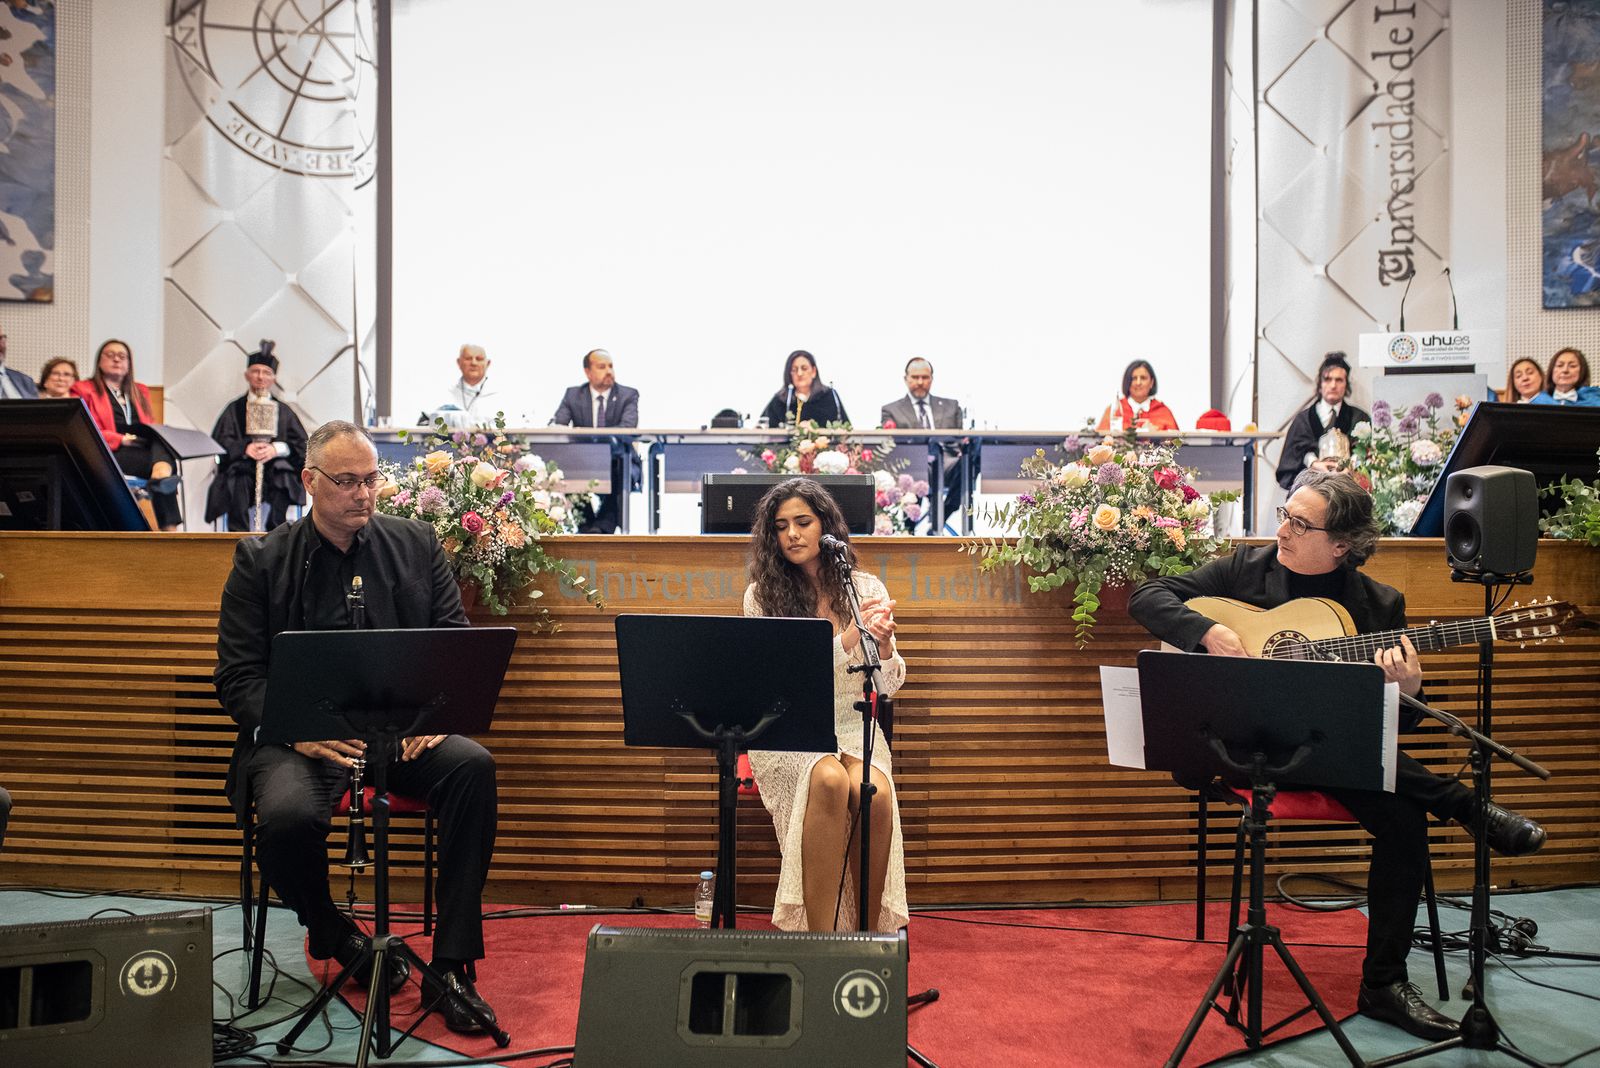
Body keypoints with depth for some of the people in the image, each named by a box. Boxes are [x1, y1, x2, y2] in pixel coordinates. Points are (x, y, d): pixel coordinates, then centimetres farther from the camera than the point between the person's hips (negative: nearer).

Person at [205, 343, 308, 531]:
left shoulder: (284, 411, 14)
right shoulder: (235, 409, 13)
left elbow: (302, 444, 4)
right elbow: (219, 441, 2)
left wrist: (276, 449, -16)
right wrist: (245, 448, -18)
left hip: (275, 468, 0)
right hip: (243, 468, 0)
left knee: (282, 480, -34)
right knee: (238, 482, -34)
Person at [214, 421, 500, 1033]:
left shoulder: (416, 544, 10)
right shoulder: (261, 560, 5)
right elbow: (238, 677, 0)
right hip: (300, 734, -1)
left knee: (473, 766, -29)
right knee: (289, 815, -33)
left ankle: (450, 965, -18)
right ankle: (328, 932, 3)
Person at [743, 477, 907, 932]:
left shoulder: (866, 588, 7)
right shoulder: (762, 595, 1)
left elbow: (888, 687, 6)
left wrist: (884, 646, -17)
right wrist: (846, 639, -21)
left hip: (853, 727, 2)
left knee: (875, 792, -32)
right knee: (829, 781, -35)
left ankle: (870, 938, -18)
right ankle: (819, 935, -30)